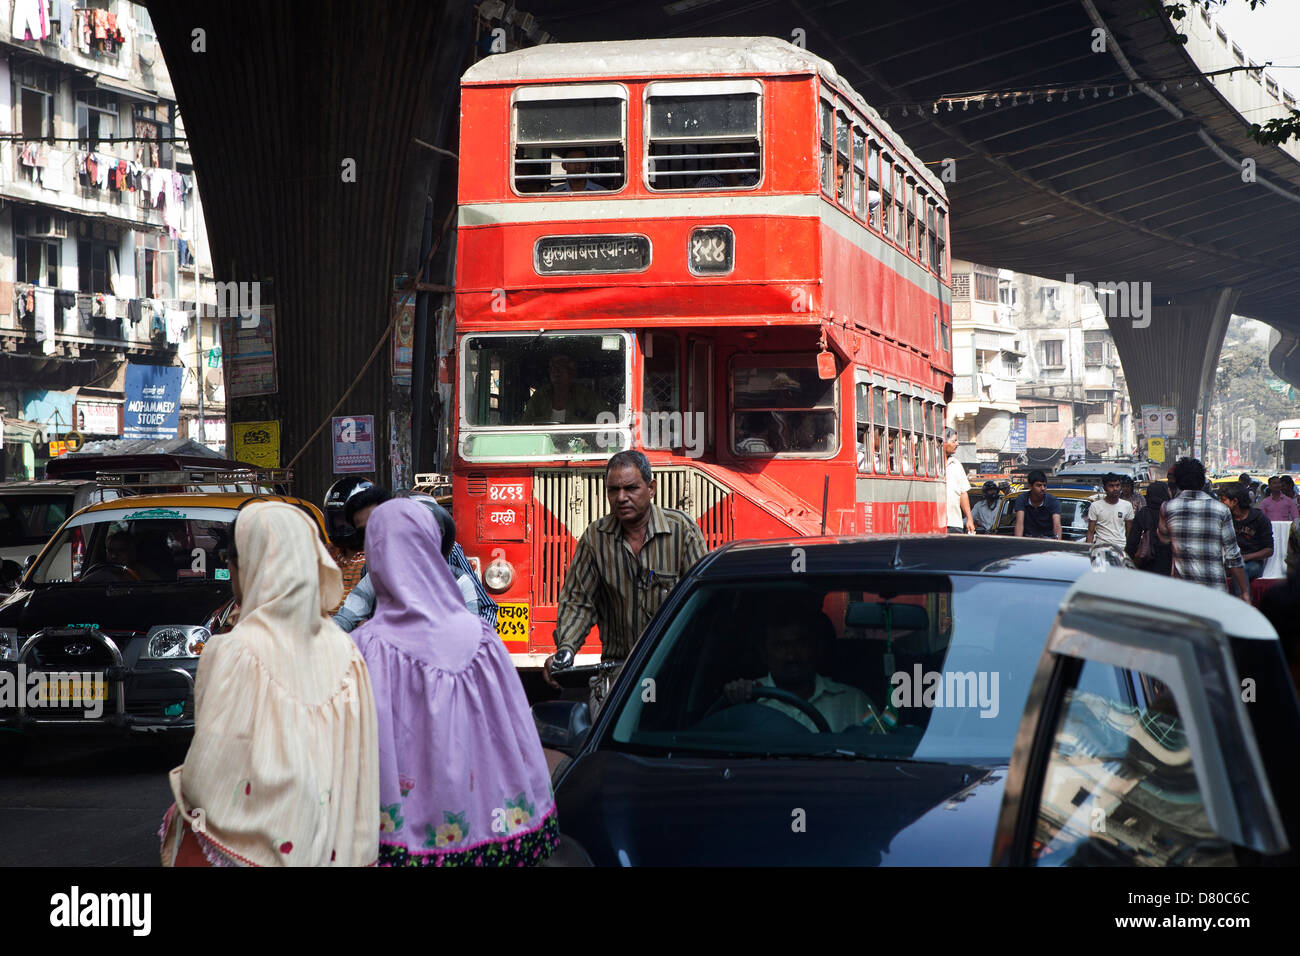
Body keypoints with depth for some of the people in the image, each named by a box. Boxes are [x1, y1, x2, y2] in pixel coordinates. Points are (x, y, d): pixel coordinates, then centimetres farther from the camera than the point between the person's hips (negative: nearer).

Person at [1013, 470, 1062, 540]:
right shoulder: (1021, 499, -9)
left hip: (1047, 537, 0)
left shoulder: (1052, 501, -12)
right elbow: (1020, 523, -20)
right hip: (1027, 536, 1)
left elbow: (1057, 525, -25)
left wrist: (1058, 541, -45)